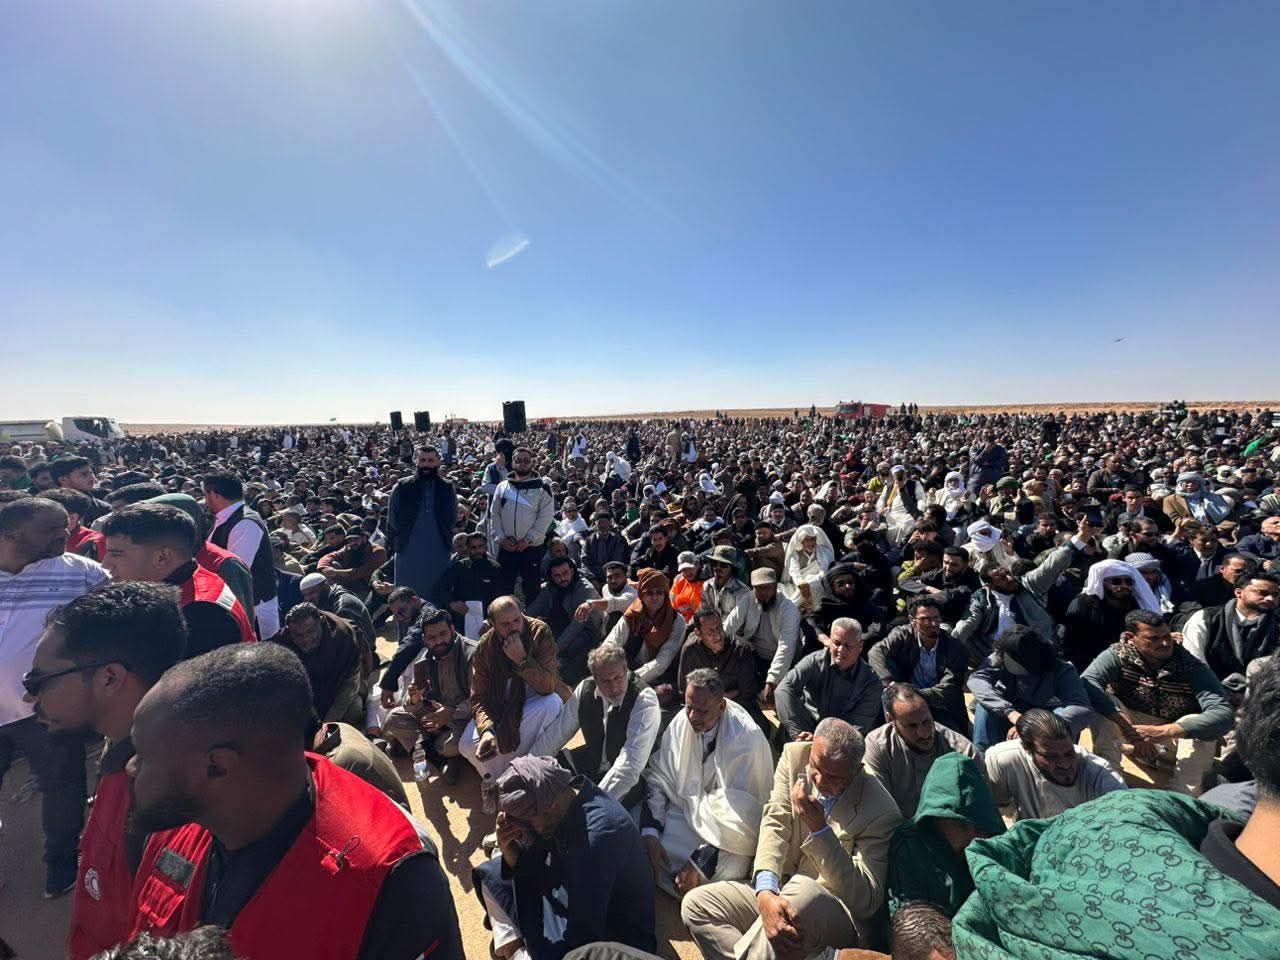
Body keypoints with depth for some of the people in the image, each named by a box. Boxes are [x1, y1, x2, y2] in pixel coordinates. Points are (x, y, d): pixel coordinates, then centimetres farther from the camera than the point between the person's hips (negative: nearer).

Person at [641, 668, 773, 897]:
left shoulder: (747, 739, -26)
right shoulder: (681, 722, -12)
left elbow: (740, 815, -24)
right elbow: (658, 777, -4)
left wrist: (700, 861, -25)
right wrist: (650, 833, -16)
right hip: (687, 808, 4)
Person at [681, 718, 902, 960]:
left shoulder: (882, 813, -17)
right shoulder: (794, 756, -7)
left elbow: (867, 903, -18)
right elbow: (774, 824, -10)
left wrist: (819, 828, -30)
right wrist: (765, 892, -28)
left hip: (839, 916, -4)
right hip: (778, 893, 4)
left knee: (803, 889, -39)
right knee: (696, 903, -14)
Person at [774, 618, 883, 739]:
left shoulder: (871, 683, -6)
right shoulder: (814, 661, -6)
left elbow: (858, 727, -13)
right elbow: (784, 689, -18)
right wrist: (799, 733, -28)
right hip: (806, 727, 1)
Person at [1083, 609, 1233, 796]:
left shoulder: (1191, 667, -20)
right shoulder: (1118, 655, -22)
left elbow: (1224, 713, -31)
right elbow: (1087, 684, -38)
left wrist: (1165, 731, -43)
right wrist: (1129, 729, -45)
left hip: (1175, 731, 1)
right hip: (1130, 724, -1)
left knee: (1200, 723, -31)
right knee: (1102, 705, -31)